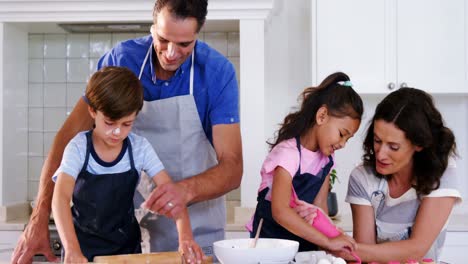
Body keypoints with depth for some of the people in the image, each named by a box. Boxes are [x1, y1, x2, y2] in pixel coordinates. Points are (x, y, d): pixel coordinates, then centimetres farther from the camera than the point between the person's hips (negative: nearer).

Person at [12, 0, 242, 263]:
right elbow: (71, 134, -12)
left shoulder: (219, 71, -17)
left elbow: (232, 169, -20)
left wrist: (187, 190, -42)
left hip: (195, 221, -1)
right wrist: (39, 218, -21)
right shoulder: (122, 58, -12)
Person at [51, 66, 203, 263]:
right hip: (84, 246, -1)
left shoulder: (140, 148, -10)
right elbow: (60, 198, -27)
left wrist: (185, 235, -30)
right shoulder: (79, 148, -16)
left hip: (126, 245, 2)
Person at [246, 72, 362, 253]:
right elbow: (280, 212, -31)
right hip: (270, 237, -5)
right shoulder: (288, 152, -20)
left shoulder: (326, 158, 4)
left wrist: (329, 233, -18)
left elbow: (320, 204, 1)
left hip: (304, 241, 6)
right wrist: (328, 242, -33)